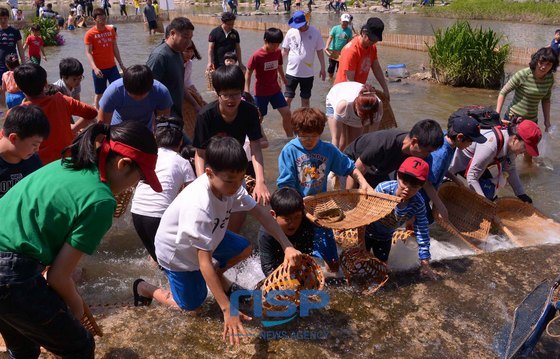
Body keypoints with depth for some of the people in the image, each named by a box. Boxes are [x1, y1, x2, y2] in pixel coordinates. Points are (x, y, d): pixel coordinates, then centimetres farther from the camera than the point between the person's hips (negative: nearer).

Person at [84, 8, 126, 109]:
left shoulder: (111, 30, 4)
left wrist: (121, 64, 12)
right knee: (99, 93, 8)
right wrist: (94, 68, -26)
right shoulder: (90, 34, -9)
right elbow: (88, 52, -12)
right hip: (99, 69, -3)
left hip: (112, 67, 3)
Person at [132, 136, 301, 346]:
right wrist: (227, 310, -39)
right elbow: (204, 262, -39)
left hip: (207, 237, 7)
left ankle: (217, 275, 30)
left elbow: (260, 212, -14)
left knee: (245, 249, 4)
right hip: (177, 252, -6)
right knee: (193, 308, 4)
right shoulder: (199, 207, -43)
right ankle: (144, 288, 23)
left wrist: (287, 246, -25)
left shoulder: (228, 184, -22)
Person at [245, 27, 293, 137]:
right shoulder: (256, 56, -19)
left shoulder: (278, 52, -4)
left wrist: (284, 79, 28)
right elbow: (248, 73, -11)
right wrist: (246, 91, -15)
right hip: (261, 92, -5)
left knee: (287, 114, 0)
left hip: (275, 90, 5)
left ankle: (291, 139, 13)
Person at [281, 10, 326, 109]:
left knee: (305, 100, 12)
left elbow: (319, 51, 2)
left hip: (308, 73, 0)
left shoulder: (315, 32, -7)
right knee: (287, 99, 3)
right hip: (291, 72, 0)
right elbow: (284, 50, 3)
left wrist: (322, 68, 4)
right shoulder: (291, 32, -5)